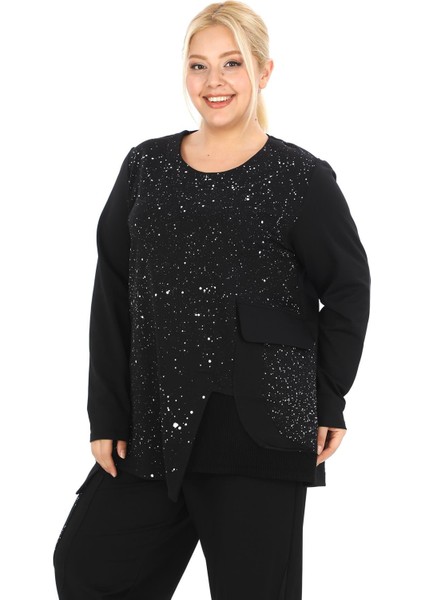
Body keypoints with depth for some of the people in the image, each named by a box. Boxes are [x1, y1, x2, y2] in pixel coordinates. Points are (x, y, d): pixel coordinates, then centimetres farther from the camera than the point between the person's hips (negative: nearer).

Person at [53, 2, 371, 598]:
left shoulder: (301, 179, -2)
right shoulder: (146, 166, 8)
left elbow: (348, 287, 5)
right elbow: (112, 295, 7)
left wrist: (328, 402, 1)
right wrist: (107, 414, 3)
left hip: (259, 433, -4)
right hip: (153, 424, 4)